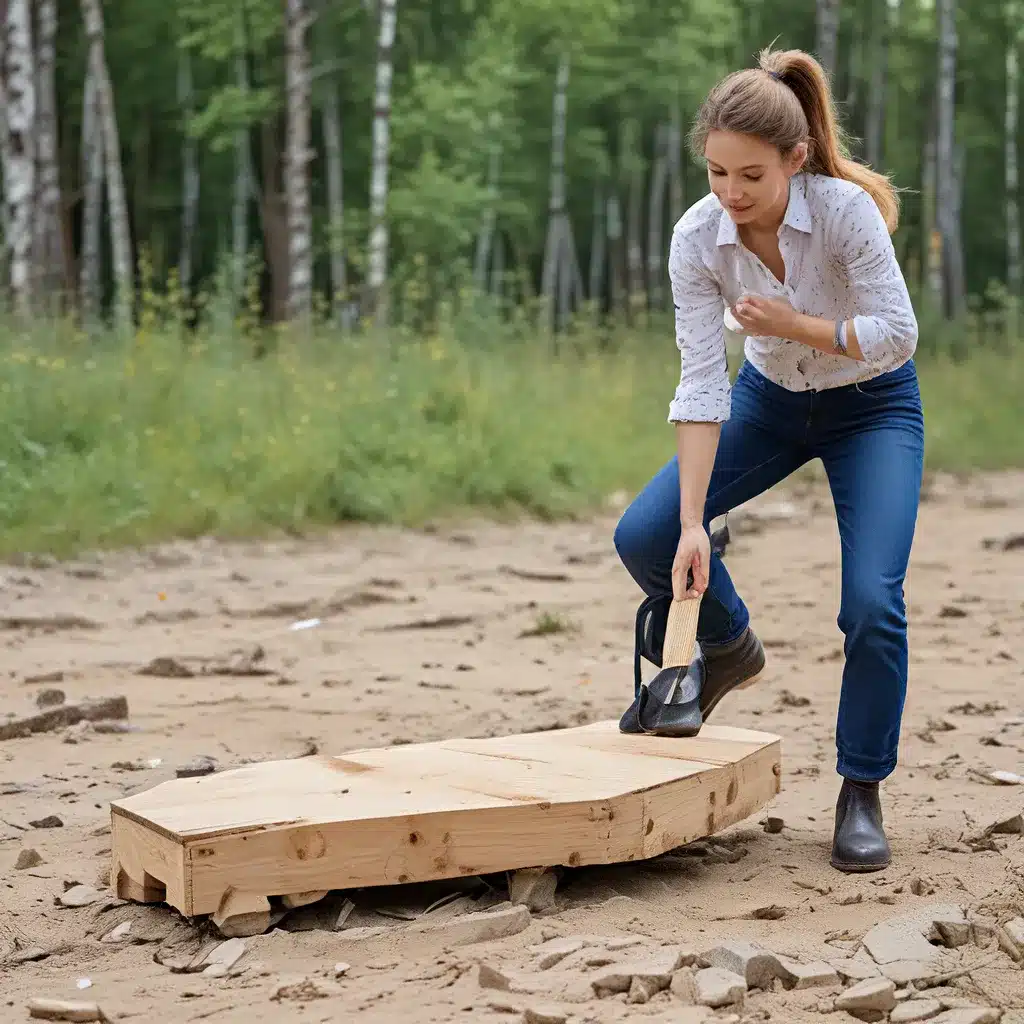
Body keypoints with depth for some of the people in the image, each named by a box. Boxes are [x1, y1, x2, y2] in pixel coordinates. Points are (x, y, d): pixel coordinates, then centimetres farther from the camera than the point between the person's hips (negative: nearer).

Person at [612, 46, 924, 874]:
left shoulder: (847, 209, -30)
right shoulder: (697, 238, -22)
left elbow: (897, 335, -26)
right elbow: (701, 384, -24)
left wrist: (791, 324, -27)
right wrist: (693, 524, -28)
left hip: (873, 405, -3)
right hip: (771, 398, 4)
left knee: (872, 601, -18)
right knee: (644, 537, -11)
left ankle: (862, 795, 2)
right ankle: (726, 650, 19)